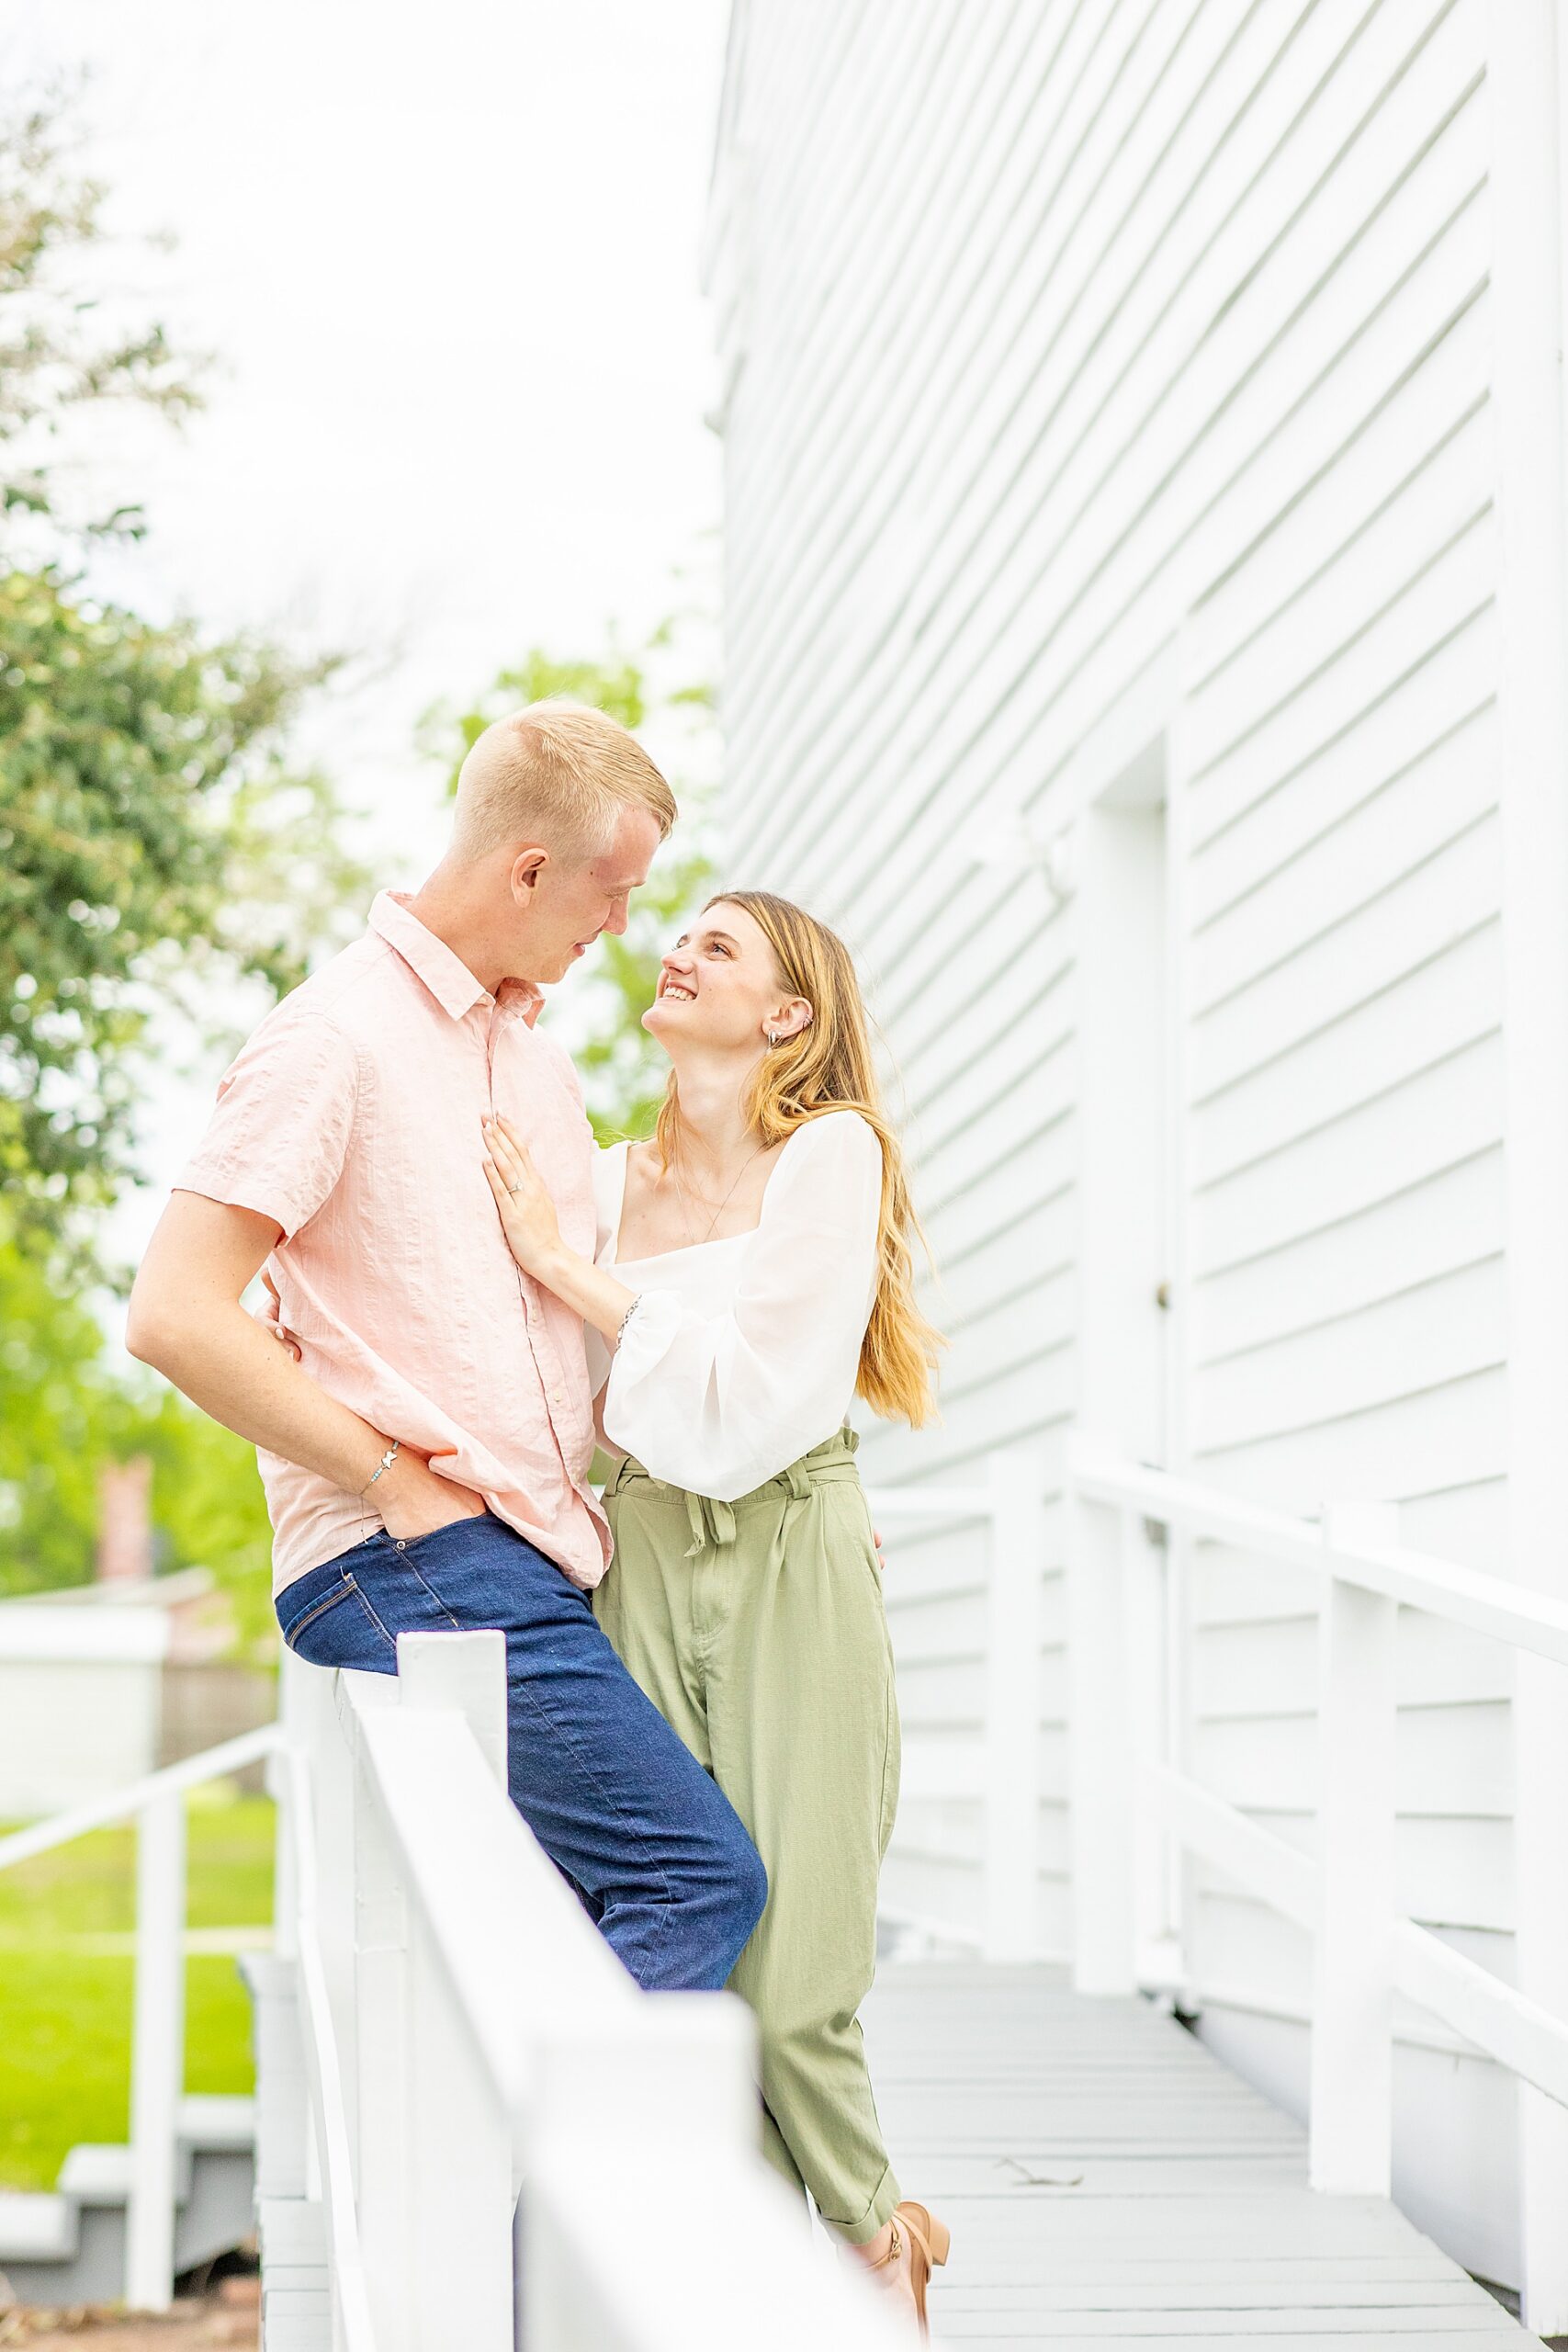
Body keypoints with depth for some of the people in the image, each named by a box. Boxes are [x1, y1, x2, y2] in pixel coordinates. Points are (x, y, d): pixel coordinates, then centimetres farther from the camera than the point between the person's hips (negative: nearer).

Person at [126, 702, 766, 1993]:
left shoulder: (539, 1056, 21)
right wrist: (399, 1481, -13)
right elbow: (175, 1315, -15)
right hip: (413, 1571, -9)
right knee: (701, 1874, -16)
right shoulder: (337, 1037, -7)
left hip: (535, 1566, 9)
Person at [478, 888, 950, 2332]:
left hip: (790, 1573, -4)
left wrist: (564, 1266, -10)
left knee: (787, 1981, -8)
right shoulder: (612, 1182, 14)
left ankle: (875, 2243, 15)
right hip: (640, 1564, 5)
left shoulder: (830, 1153, -2)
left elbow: (744, 1404, -11)